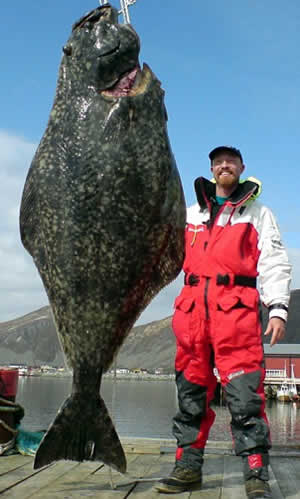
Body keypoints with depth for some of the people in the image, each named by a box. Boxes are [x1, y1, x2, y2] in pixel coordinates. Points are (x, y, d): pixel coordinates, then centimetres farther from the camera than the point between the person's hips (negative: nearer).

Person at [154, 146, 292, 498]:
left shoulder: (258, 213, 15)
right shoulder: (191, 214, 24)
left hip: (235, 306, -3)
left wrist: (278, 308, -6)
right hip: (192, 306, 4)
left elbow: (275, 264, 6)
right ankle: (188, 467, 16)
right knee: (190, 391, 6)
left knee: (244, 394, -11)